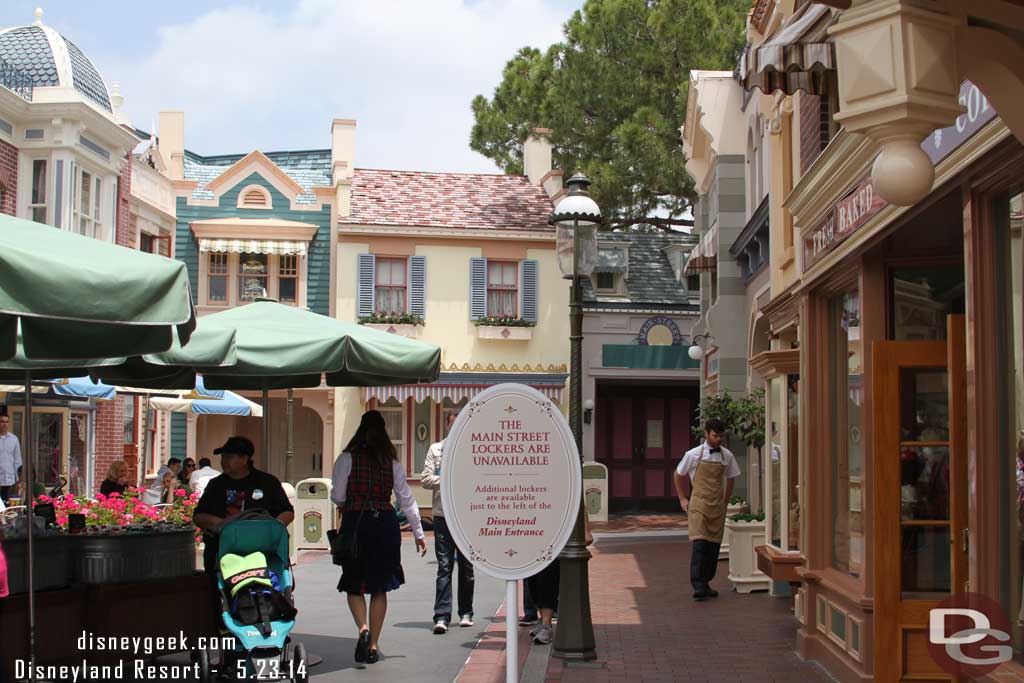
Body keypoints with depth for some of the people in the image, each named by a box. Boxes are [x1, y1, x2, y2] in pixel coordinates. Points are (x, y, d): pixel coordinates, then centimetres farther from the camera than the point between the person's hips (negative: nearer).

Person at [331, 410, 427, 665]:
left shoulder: (347, 458, -4)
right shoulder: (392, 461, 3)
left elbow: (337, 496, -4)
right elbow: (406, 499, 5)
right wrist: (418, 533, 12)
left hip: (355, 522, -2)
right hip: (385, 522, 2)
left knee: (354, 583, 10)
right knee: (379, 586, 10)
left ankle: (363, 629, -15)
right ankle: (373, 645, 10)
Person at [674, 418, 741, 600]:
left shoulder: (727, 456, 5)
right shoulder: (694, 455, -4)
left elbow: (730, 478, 20)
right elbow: (679, 475, 11)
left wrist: (725, 501, 16)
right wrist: (683, 498, 11)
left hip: (718, 507, 4)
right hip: (698, 504, -4)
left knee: (714, 546, 4)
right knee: (699, 544, -15)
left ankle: (705, 583, 15)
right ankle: (698, 586, -18)